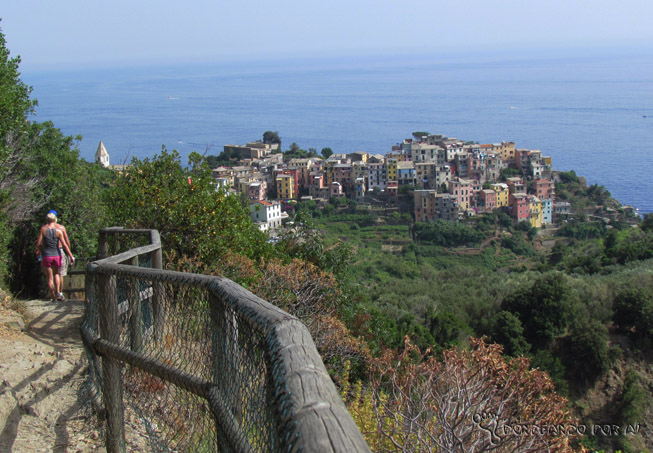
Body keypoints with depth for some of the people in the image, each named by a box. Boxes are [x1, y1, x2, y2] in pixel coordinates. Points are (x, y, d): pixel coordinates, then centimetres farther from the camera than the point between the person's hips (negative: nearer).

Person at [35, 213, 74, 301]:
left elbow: (38, 244, -6)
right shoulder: (58, 231, -4)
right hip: (56, 255, 1)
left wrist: (39, 251, 14)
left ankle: (53, 297, 11)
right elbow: (64, 245, -4)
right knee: (56, 273, 24)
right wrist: (71, 256, 2)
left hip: (46, 256, -1)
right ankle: (58, 292, 5)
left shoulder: (43, 229, -6)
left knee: (49, 278, 9)